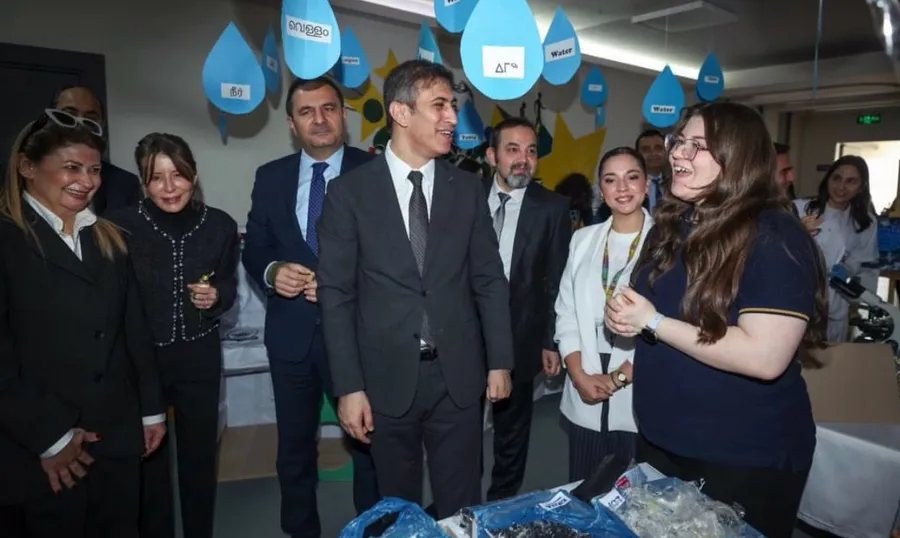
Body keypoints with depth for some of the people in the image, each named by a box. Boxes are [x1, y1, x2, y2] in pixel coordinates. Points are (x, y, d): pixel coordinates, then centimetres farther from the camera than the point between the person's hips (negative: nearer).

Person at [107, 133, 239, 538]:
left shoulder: (220, 225, -4)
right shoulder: (120, 226, -11)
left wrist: (216, 297, -13)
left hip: (199, 357, 2)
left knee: (200, 454, 15)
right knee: (148, 457, 11)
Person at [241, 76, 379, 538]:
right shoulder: (270, 177, 6)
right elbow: (253, 248, 9)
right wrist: (271, 271, -12)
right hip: (291, 332, 4)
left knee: (367, 442, 13)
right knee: (294, 448, 19)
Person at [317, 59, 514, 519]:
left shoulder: (468, 189, 3)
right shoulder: (349, 191, -5)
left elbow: (489, 280, 6)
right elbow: (336, 295, -5)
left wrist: (499, 362, 4)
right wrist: (349, 386, -8)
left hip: (458, 376, 2)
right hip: (387, 378, -1)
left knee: (462, 507, 13)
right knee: (398, 510, 17)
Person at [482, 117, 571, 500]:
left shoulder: (553, 208, -5)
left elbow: (556, 281, -4)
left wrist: (551, 340, -5)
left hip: (519, 339, -1)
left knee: (512, 431, 17)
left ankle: (502, 505, 39)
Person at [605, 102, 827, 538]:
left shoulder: (774, 238, -19)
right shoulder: (672, 222, 5)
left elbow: (764, 357, -28)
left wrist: (652, 321, -24)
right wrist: (622, 314, -8)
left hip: (746, 458, -7)